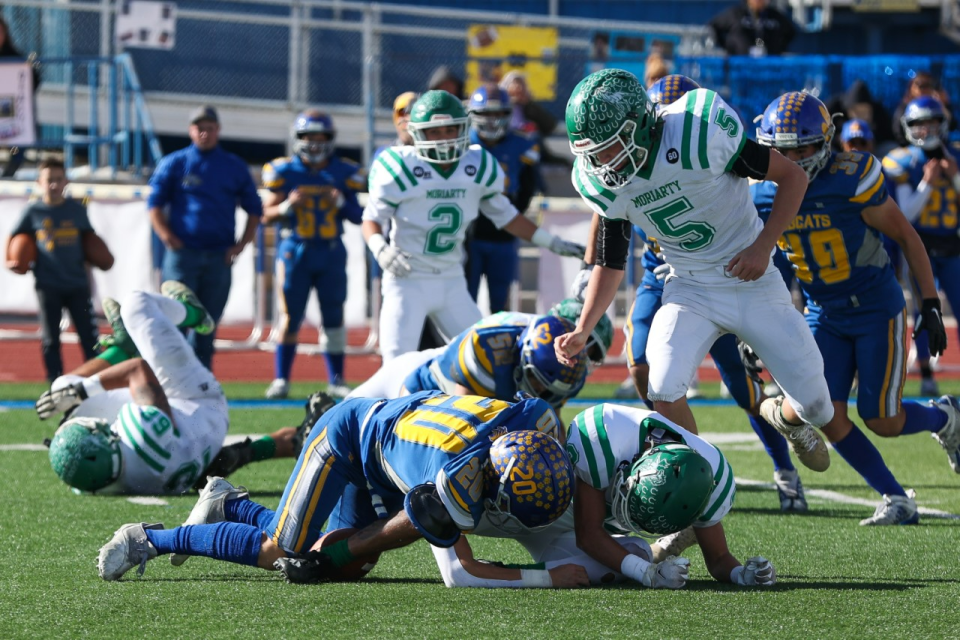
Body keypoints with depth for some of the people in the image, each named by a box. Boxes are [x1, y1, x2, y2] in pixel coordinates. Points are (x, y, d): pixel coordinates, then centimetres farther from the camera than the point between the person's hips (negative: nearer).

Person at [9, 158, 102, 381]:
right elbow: (14, 237, 12)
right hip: (47, 285, -1)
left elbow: (89, 236, 18)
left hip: (77, 282, 1)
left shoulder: (77, 209, 4)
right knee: (50, 339, 4)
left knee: (89, 336, 2)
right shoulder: (33, 211, 1)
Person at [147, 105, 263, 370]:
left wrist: (241, 245, 2)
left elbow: (254, 209, 15)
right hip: (183, 254, -2)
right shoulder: (174, 164, 5)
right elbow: (155, 204, 3)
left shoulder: (235, 167, 12)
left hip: (219, 257, 2)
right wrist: (168, 238, -11)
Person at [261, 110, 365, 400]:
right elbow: (267, 214, 1)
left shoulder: (343, 173, 4)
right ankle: (281, 379, 6)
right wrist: (287, 206, -18)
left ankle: (336, 380, 11)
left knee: (334, 317, 3)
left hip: (331, 253, 1)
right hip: (295, 251, -1)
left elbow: (359, 217, 7)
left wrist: (342, 203, -13)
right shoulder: (285, 172, 0)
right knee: (290, 316, 0)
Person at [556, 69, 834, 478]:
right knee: (664, 391, -23)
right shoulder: (603, 185, -11)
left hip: (752, 281, -3)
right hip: (690, 289, 3)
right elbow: (609, 263, 5)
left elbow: (793, 176, -16)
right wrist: (583, 330, -5)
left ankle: (787, 417, 42)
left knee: (817, 408, 5)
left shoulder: (700, 137, -29)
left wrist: (763, 246, -22)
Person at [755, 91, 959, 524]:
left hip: (876, 309, -5)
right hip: (824, 315, 5)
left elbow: (906, 238, -10)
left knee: (881, 420, -5)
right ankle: (895, 500, 6)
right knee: (828, 416, -9)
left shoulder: (851, 181, -21)